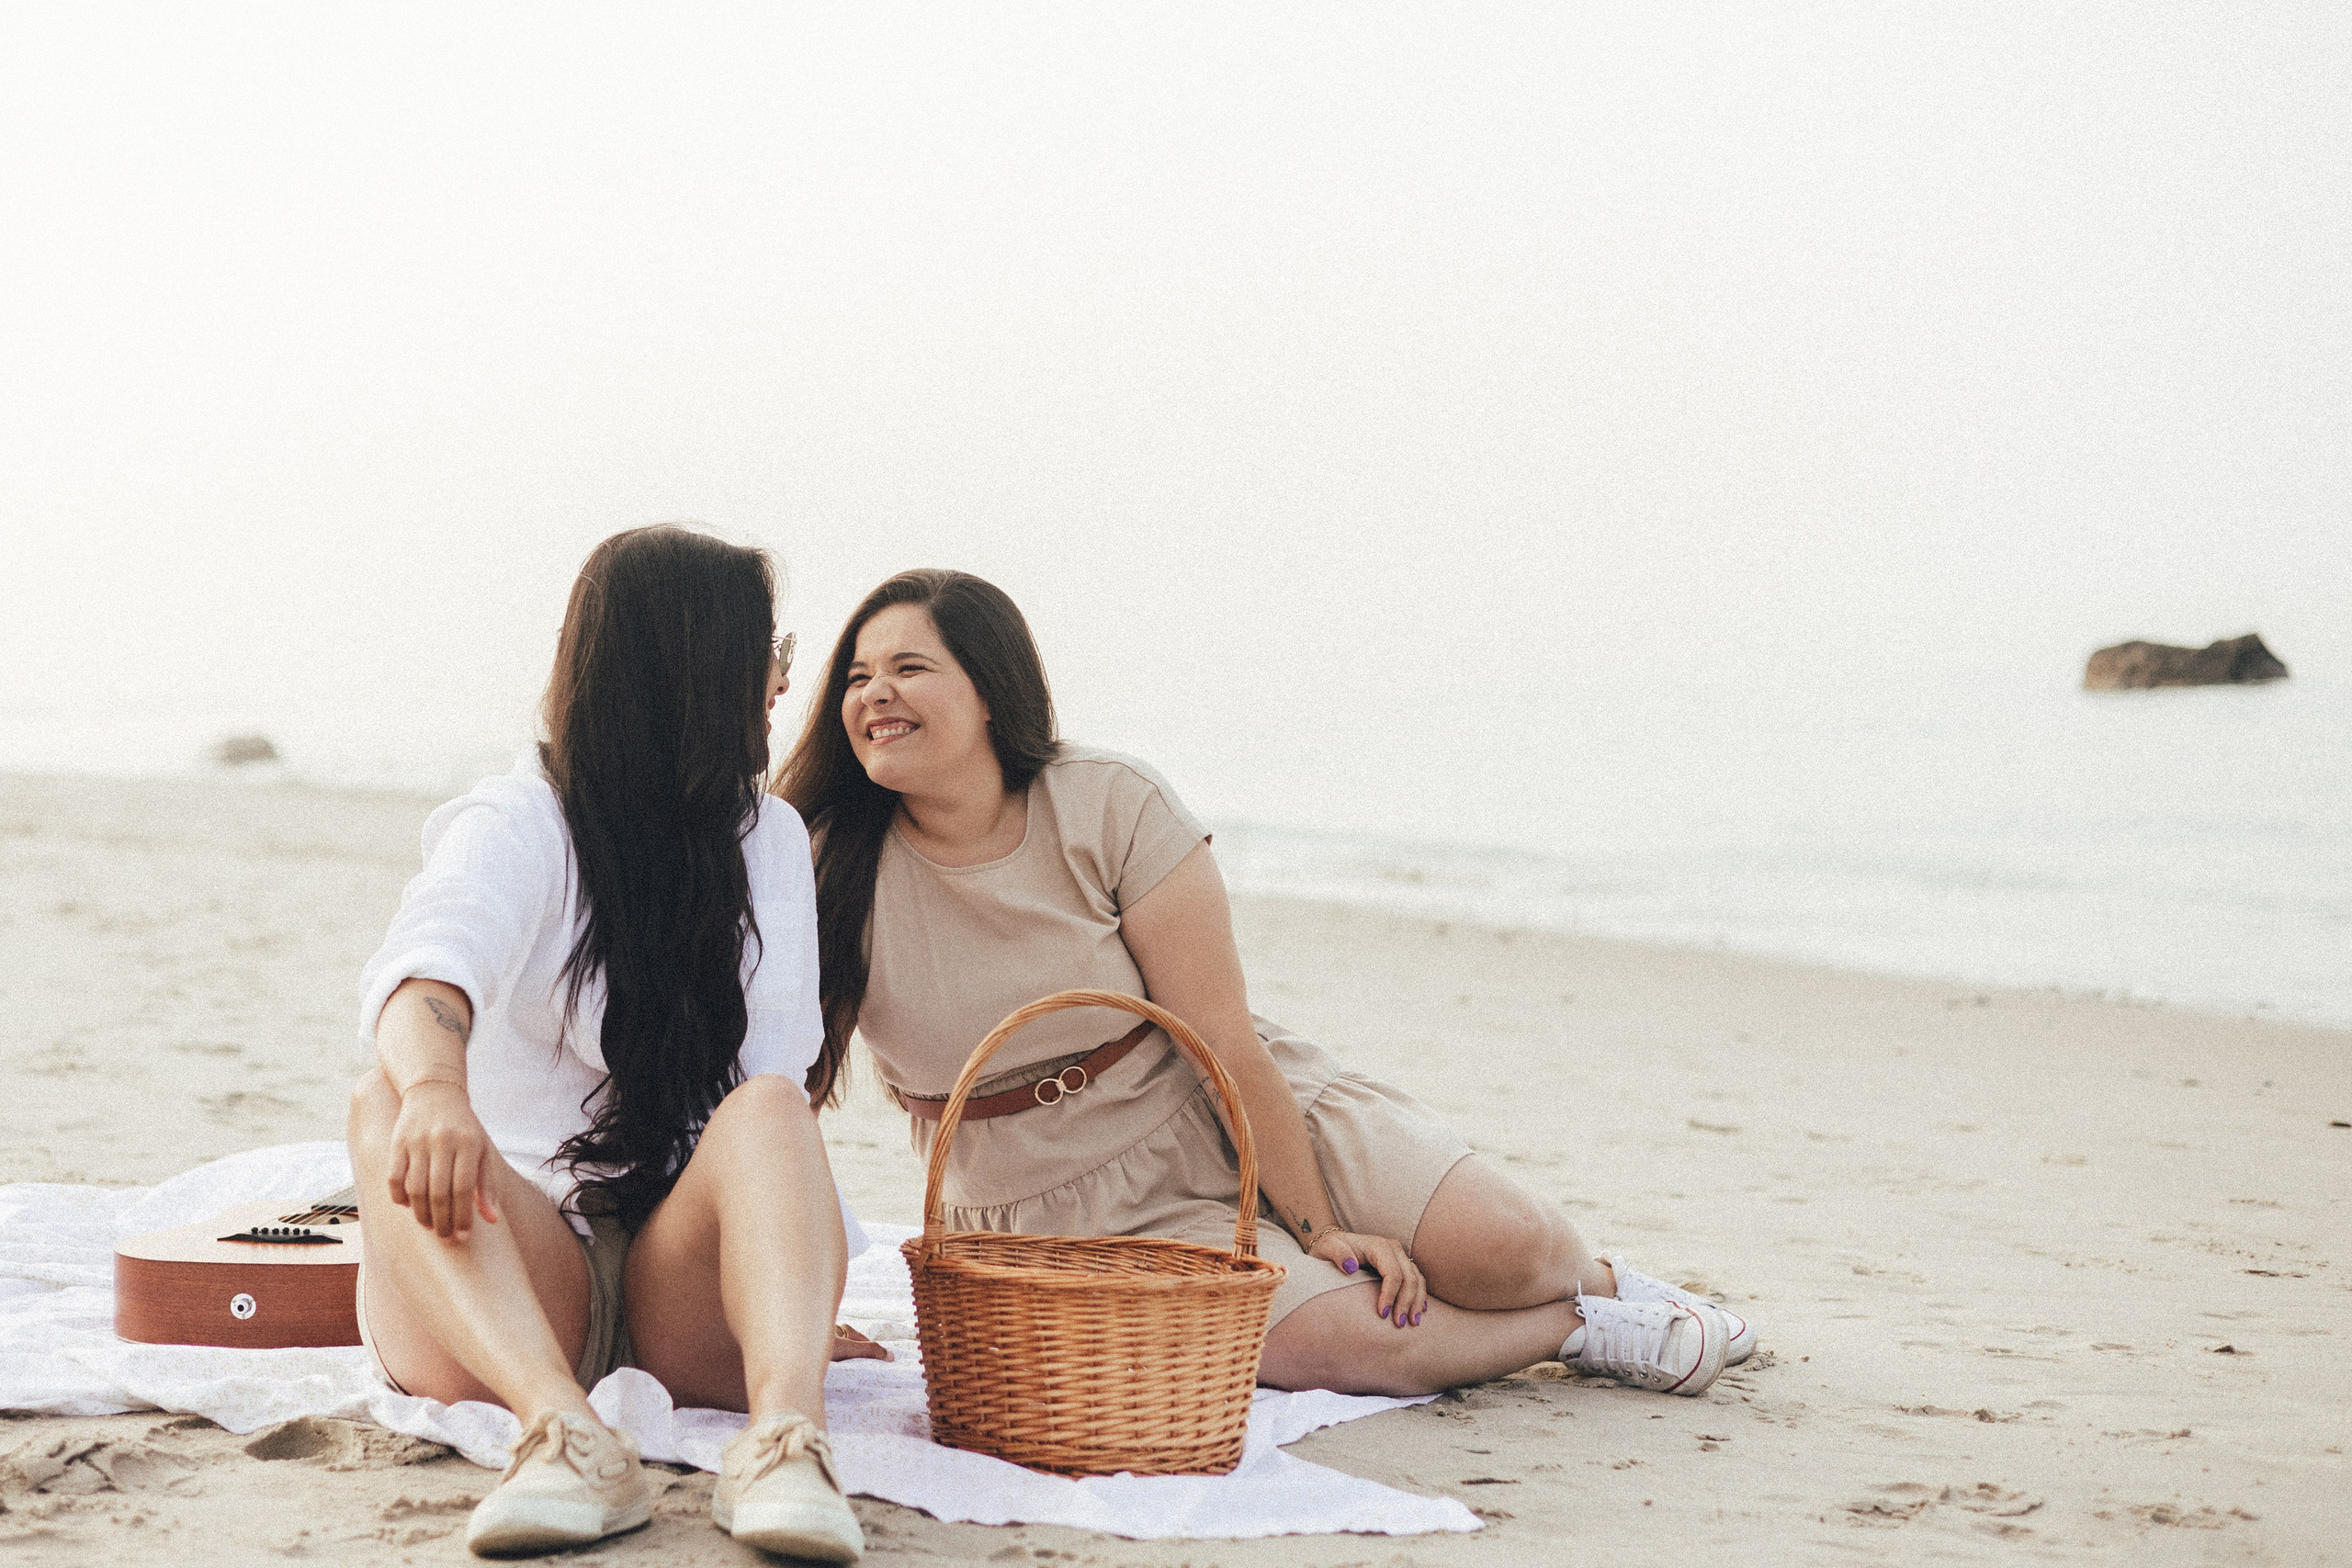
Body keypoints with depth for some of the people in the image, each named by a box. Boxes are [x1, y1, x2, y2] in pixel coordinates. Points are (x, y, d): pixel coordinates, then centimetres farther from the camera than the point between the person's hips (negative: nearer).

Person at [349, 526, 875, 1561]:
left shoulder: (772, 841, 18)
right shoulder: (519, 827, 1)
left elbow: (778, 1066, 4)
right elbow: (424, 967, -23)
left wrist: (791, 1304, -10)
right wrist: (435, 1088, -47)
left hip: (689, 1281, 2)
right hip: (517, 1260, -2)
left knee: (770, 1109, -28)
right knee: (388, 1103, -31)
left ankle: (786, 1439, -55)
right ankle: (567, 1435, -53)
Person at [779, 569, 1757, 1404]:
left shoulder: (1110, 806, -12)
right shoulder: (832, 875, -10)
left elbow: (1226, 1040, -14)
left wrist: (1319, 1227, -13)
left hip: (1228, 1128, 1)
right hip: (1072, 1217, 0)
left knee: (1503, 1247, -16)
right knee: (1344, 1338, -25)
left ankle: (1596, 1280, 23)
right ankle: (1578, 1327, 4)